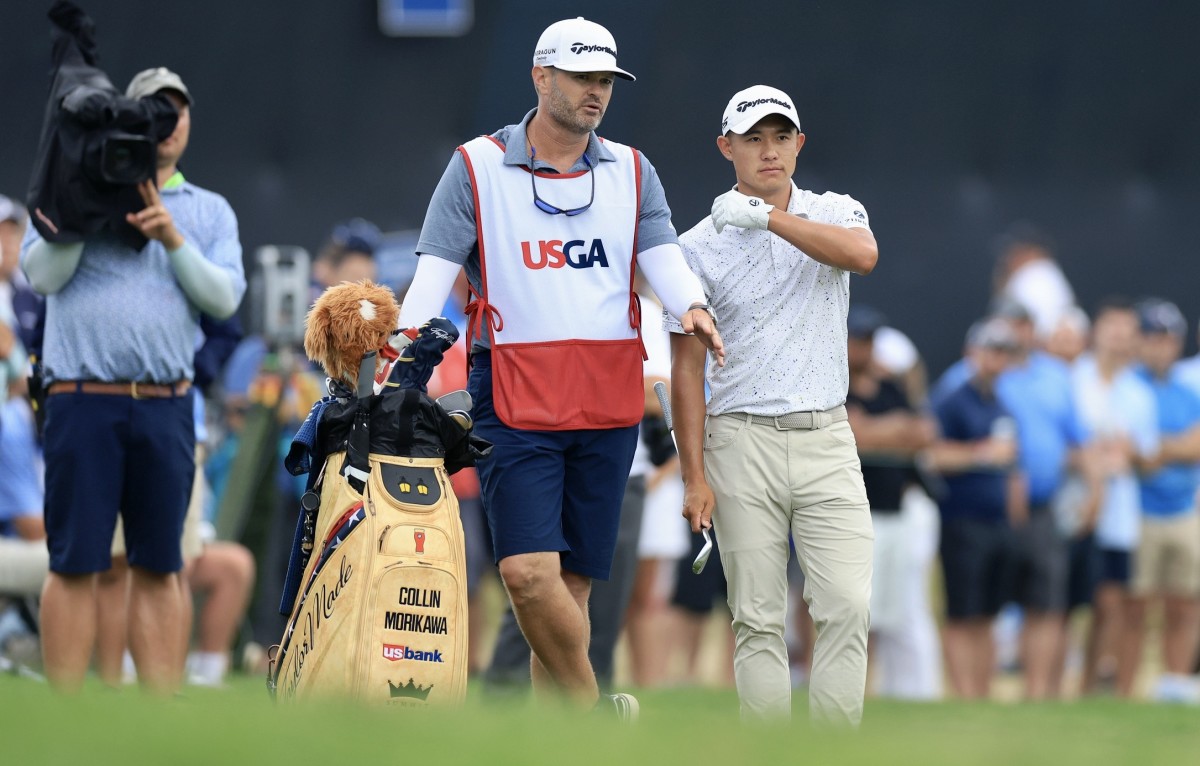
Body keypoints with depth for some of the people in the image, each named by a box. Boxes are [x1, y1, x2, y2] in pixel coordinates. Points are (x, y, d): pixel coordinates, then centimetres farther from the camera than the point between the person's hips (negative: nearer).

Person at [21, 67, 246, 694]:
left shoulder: (210, 212, 16)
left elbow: (224, 297, 2)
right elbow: (40, 274, -2)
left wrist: (174, 240, -11)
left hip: (166, 406, 2)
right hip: (83, 401, -2)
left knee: (159, 565, 3)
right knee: (76, 563, -5)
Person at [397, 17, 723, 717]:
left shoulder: (632, 172, 12)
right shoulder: (478, 167, 3)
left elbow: (663, 256, 2)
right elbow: (433, 273, -2)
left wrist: (692, 307, -20)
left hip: (609, 401, 3)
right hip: (514, 397, -3)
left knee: (573, 582, 3)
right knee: (529, 571, -16)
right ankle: (596, 717, -5)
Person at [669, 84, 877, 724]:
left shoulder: (833, 214, 7)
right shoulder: (700, 246, 3)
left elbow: (863, 254, -19)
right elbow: (687, 367, 2)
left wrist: (766, 216, -25)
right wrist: (694, 476, -5)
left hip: (826, 438, 1)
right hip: (743, 444, -1)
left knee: (847, 604, -9)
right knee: (758, 619, 0)